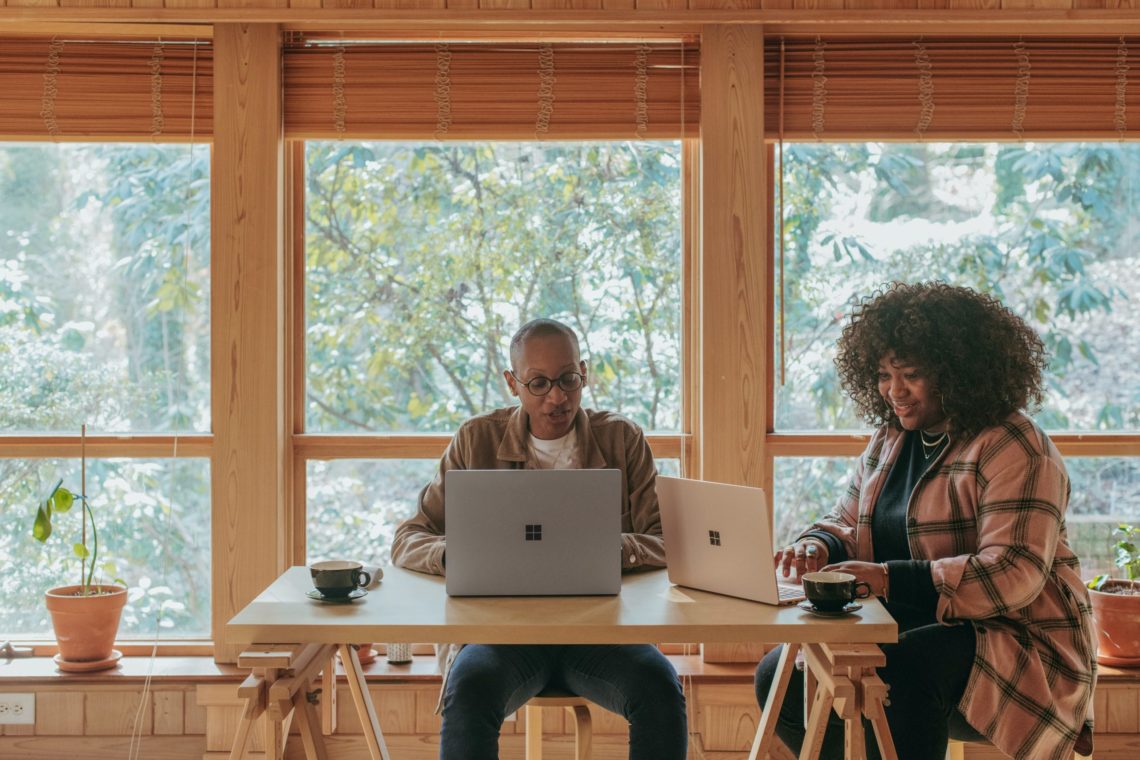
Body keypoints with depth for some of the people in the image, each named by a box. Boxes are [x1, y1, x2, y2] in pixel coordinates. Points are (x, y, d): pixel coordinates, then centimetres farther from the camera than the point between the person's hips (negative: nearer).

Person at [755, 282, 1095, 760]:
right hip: (900, 630, 8)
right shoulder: (890, 440, 12)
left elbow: (1014, 574, -23)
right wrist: (819, 546, -8)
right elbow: (846, 522, 18)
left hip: (1010, 638, -8)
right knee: (780, 679, -7)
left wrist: (890, 579, -31)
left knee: (900, 673, -37)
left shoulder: (1014, 450, -13)